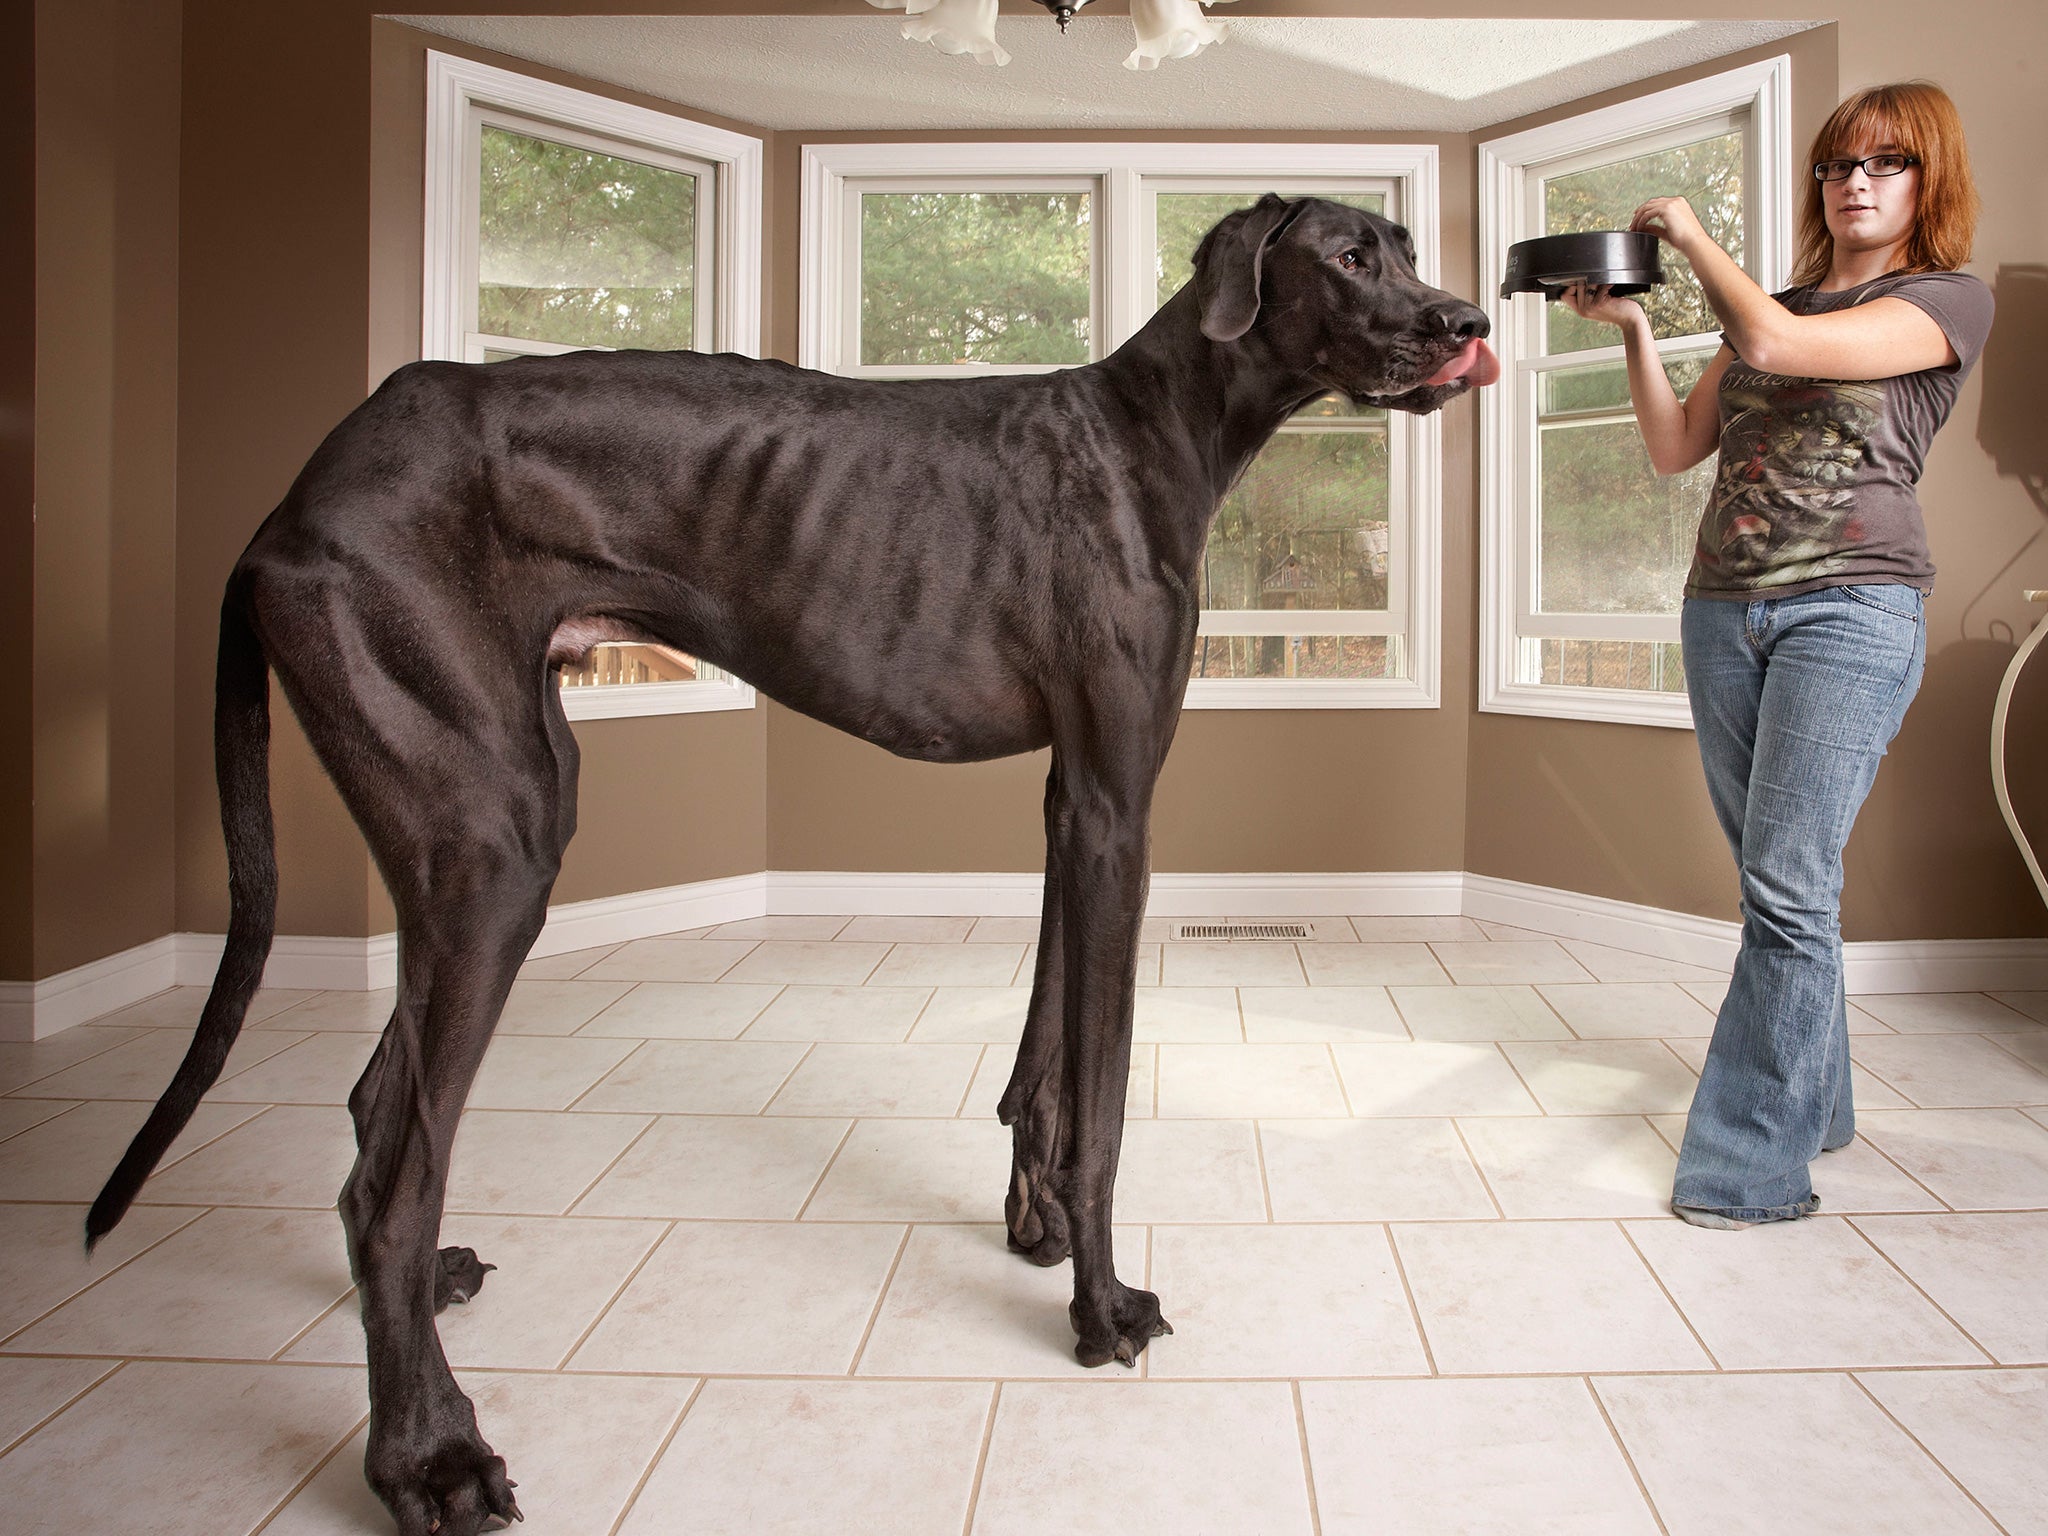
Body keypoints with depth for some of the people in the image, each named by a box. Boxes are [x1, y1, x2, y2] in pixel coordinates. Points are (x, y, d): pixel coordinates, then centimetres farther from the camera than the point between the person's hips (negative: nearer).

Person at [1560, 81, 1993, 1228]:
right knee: (1775, 880, 9)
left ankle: (1757, 1162, -9)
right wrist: (1634, 327, 6)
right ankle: (1814, 1101, 22)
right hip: (1723, 607, 6)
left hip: (1855, 606, -6)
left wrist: (1691, 233, 0)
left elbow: (1777, 342, -14)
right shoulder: (1774, 305, 21)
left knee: (1789, 887, -14)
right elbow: (1676, 449, 16)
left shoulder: (1952, 300, 2)